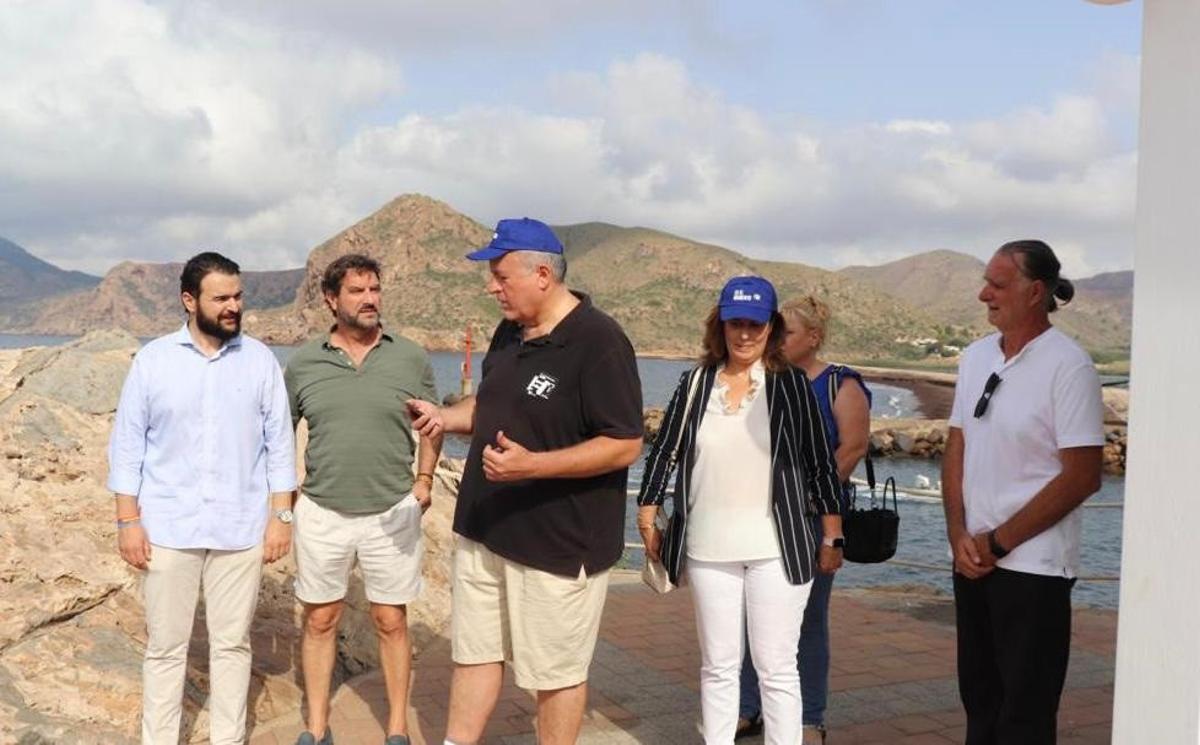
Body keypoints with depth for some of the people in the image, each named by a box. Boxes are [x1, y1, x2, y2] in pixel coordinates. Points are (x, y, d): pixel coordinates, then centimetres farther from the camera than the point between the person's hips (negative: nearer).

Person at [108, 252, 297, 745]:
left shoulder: (260, 360, 1)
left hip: (241, 528, 1)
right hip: (169, 528, 0)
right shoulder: (153, 359, -1)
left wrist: (281, 515, -2)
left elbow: (279, 442, 3)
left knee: (232, 643, 10)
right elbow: (127, 443, 1)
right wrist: (128, 520, -3)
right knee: (165, 645, 8)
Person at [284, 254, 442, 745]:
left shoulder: (411, 359, -2)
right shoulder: (303, 363, -1)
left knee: (391, 622, 8)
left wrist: (424, 479, 0)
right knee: (320, 620, 11)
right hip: (321, 514, 1)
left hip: (392, 513, -1)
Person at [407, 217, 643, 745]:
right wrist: (445, 417, 3)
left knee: (555, 671, 7)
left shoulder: (598, 341, -19)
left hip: (559, 542, -8)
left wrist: (532, 464, -29)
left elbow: (625, 445, -22)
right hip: (485, 530, 8)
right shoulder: (510, 333, 8)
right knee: (474, 651, 16)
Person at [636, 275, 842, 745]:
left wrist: (833, 537, 1)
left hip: (776, 548, -2)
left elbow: (821, 462, 1)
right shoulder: (696, 383, 4)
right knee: (718, 666, 12)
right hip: (709, 549, 3)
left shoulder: (791, 384, -2)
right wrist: (647, 519, 10)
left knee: (776, 668, 3)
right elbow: (662, 451, 10)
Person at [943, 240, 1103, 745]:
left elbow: (1082, 476, -15)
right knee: (979, 698, 17)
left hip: (1034, 567, -6)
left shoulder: (1068, 367, -12)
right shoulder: (976, 357, 7)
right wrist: (958, 535, -2)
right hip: (972, 561, 6)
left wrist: (998, 542, -12)